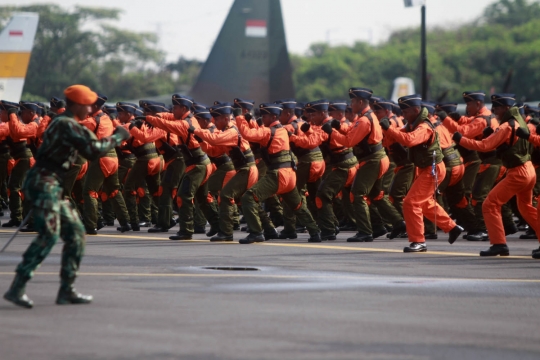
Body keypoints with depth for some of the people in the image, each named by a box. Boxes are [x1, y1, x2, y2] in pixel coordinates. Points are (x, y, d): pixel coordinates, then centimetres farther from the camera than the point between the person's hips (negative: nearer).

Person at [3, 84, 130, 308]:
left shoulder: (64, 124, 19)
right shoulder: (66, 125, -14)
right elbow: (93, 150, -19)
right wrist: (117, 138, -7)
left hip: (53, 186, 11)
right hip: (44, 183, -11)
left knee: (75, 232, 11)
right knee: (49, 234, -20)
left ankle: (66, 290, 13)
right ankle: (17, 288, -25)